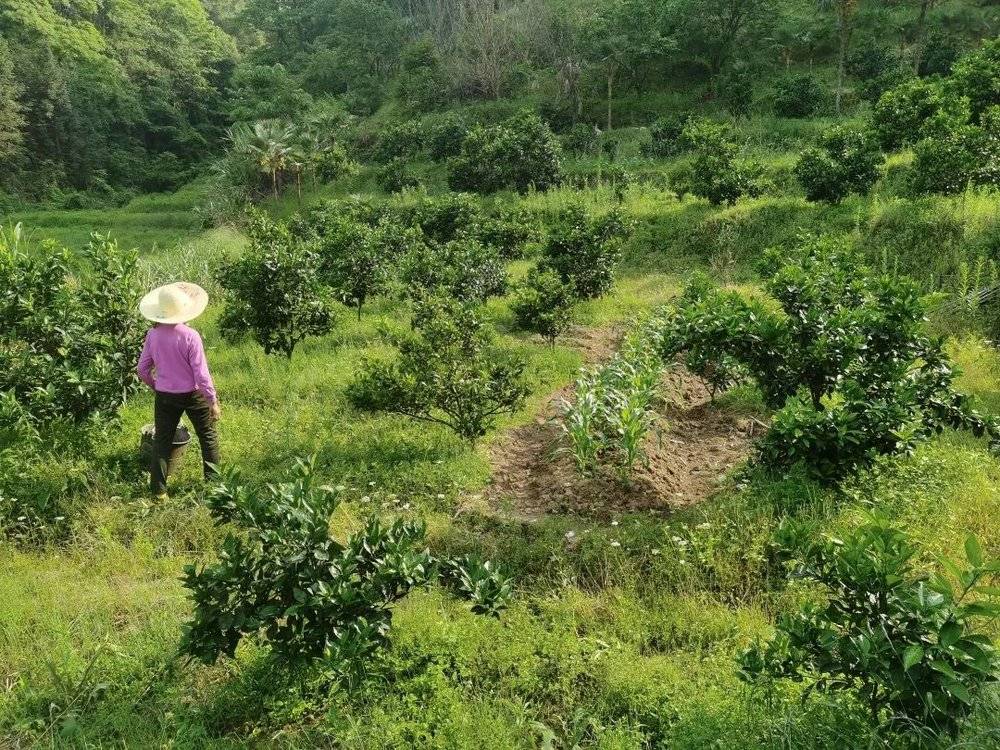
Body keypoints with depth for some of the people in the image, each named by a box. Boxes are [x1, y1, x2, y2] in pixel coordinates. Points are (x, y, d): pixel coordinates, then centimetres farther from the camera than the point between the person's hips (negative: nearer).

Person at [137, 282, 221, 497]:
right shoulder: (190, 336, -20)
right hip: (193, 395, -3)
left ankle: (159, 489, 19)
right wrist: (213, 401, -9)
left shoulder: (153, 335, -8)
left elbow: (143, 369, 1)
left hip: (165, 396, 3)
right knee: (208, 437, 16)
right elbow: (201, 374, -18)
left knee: (162, 441, 14)